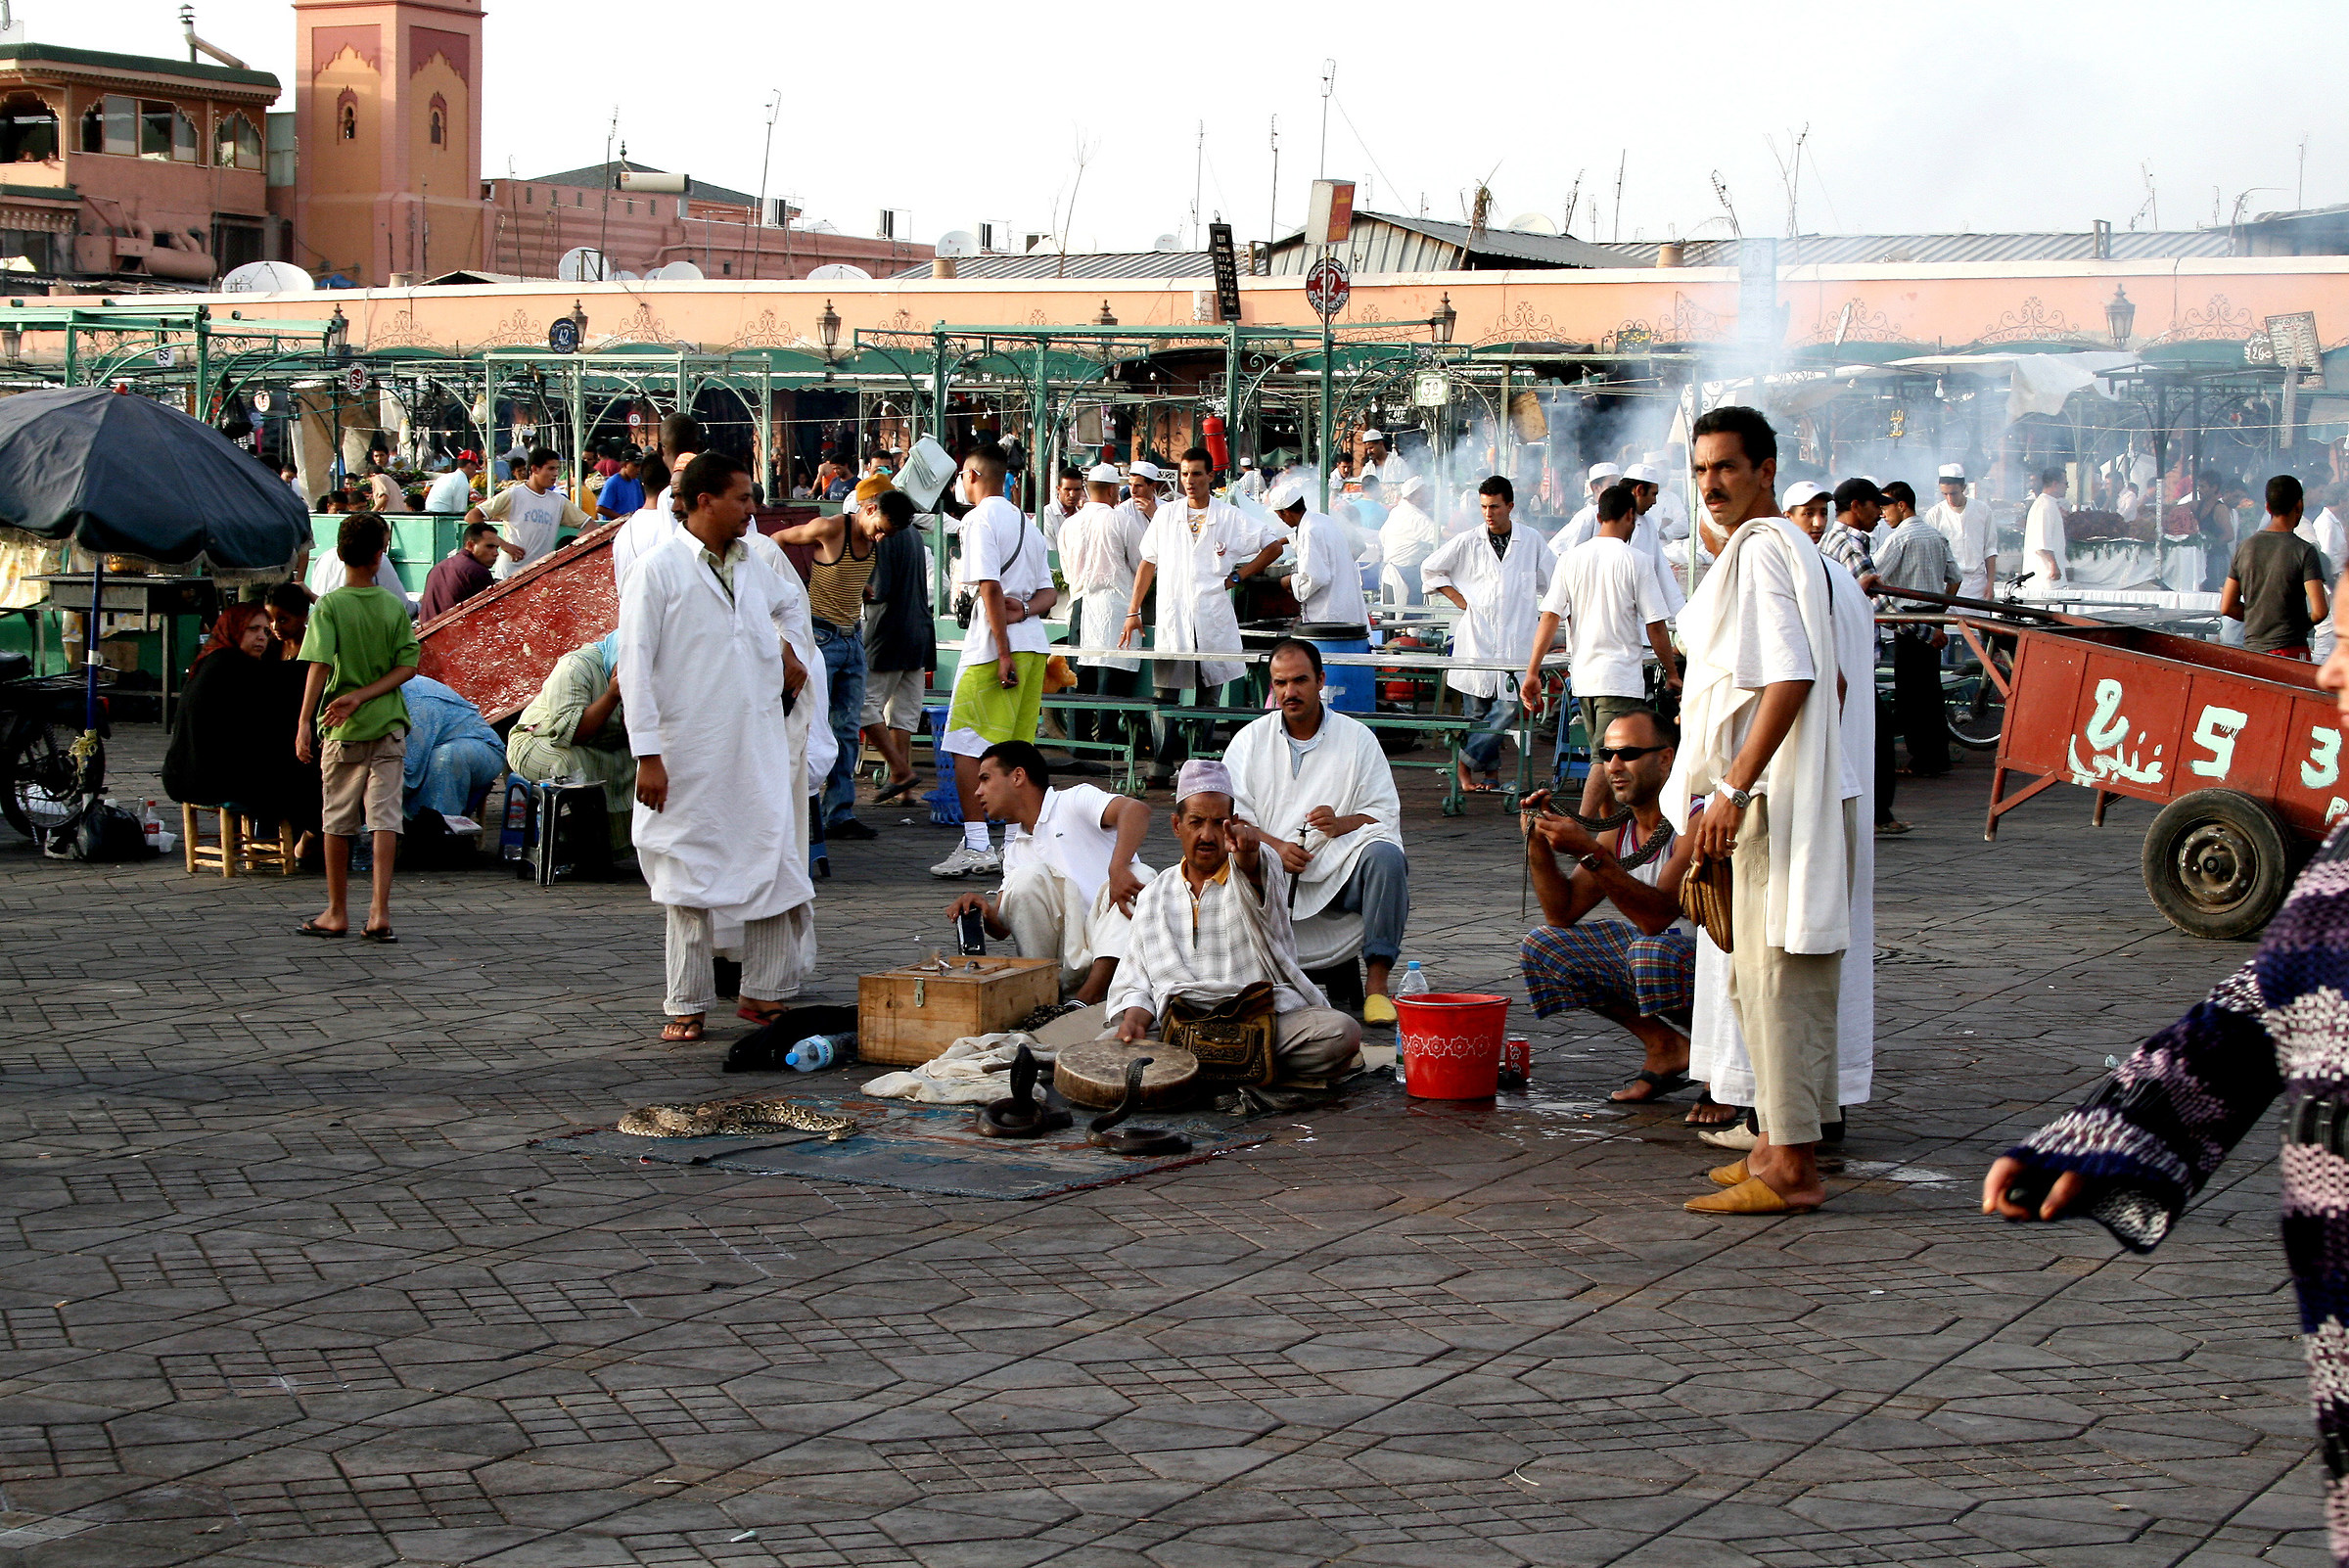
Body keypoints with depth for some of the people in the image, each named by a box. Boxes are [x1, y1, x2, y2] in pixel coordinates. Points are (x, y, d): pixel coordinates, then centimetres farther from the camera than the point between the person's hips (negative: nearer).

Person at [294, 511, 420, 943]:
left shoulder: (329, 606, -7)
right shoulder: (396, 607, 1)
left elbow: (319, 666, -15)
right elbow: (407, 667, -3)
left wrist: (305, 722, -14)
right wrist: (363, 696, -7)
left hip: (343, 730, -1)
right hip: (388, 726, 2)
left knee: (339, 821, 8)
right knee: (385, 816, 0)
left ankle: (337, 913, 15)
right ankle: (379, 912, -9)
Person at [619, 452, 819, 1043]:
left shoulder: (754, 566, 12)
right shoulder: (658, 571, -7)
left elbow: (789, 602, 37)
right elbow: (636, 665, -11)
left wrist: (789, 650, 20)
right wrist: (647, 755, -15)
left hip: (761, 745, 5)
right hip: (690, 751, -5)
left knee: (774, 863, 1)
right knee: (691, 874, 1)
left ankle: (764, 992, 12)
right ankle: (687, 1006, 10)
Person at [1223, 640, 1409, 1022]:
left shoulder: (1357, 737, 9)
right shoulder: (1250, 740, 12)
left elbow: (1385, 813, 4)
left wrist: (1341, 824, -17)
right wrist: (1274, 846, -15)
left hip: (1341, 868, 0)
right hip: (1272, 873, 0)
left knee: (1385, 856, -32)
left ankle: (1376, 983, -28)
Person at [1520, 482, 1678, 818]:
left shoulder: (1572, 558, 3)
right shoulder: (1635, 562, -9)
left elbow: (1550, 617, -1)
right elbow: (1655, 626, -8)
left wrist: (1532, 672, 2)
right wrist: (1671, 673, 4)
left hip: (1582, 676, 6)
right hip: (1622, 678, -6)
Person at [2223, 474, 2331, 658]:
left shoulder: (2244, 547, 5)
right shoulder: (2304, 551, -9)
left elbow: (2227, 608, 7)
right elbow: (2319, 611, -15)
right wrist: (2303, 625, 5)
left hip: (2252, 645, 5)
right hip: (2290, 649, -5)